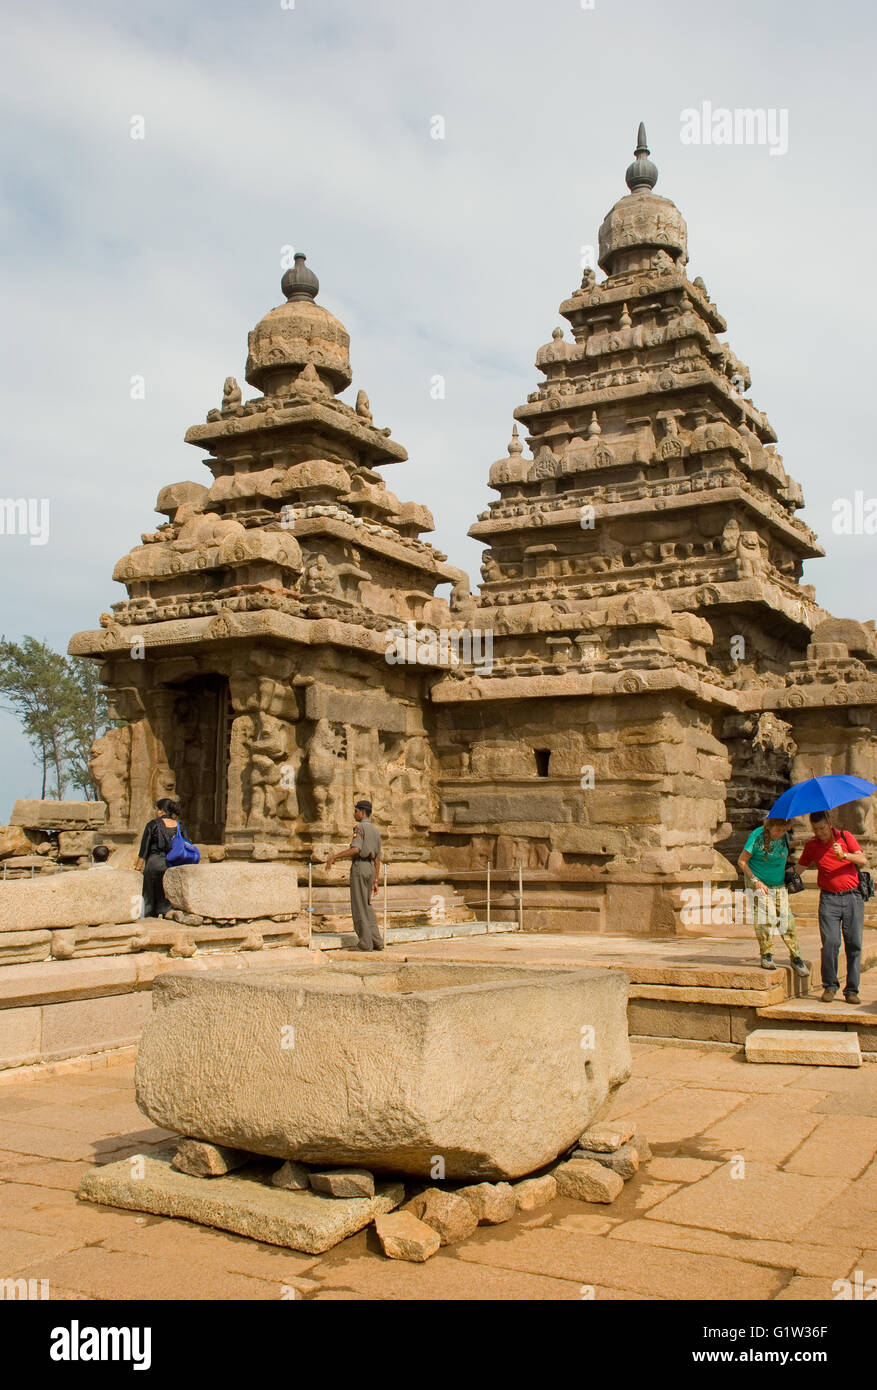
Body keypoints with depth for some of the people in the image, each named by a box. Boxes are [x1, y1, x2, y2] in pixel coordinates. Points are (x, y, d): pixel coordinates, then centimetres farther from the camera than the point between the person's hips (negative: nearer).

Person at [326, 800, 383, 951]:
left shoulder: (359, 827, -8)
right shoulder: (376, 831, 16)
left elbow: (355, 849, -23)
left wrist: (334, 857, -18)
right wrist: (375, 881, 18)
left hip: (359, 866, -8)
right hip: (370, 868, 8)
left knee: (359, 907, -2)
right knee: (367, 905, 16)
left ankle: (366, 943, -2)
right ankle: (377, 941, 10)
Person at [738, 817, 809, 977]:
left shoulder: (784, 837, 2)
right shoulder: (757, 835, -13)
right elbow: (742, 861, -11)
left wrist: (787, 877, 10)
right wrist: (756, 881, -15)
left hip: (779, 886, 4)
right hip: (760, 885, -4)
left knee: (786, 919, -4)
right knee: (764, 919, -11)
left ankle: (795, 957, 2)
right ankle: (766, 955, 2)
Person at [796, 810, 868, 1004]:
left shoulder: (845, 837, 4)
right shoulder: (811, 846, 9)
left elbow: (863, 861, -4)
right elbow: (800, 867, 19)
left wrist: (844, 855, -19)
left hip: (853, 896, 0)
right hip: (829, 899, 0)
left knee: (854, 944, -2)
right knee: (830, 943, -11)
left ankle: (851, 990, 5)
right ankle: (830, 986, 2)